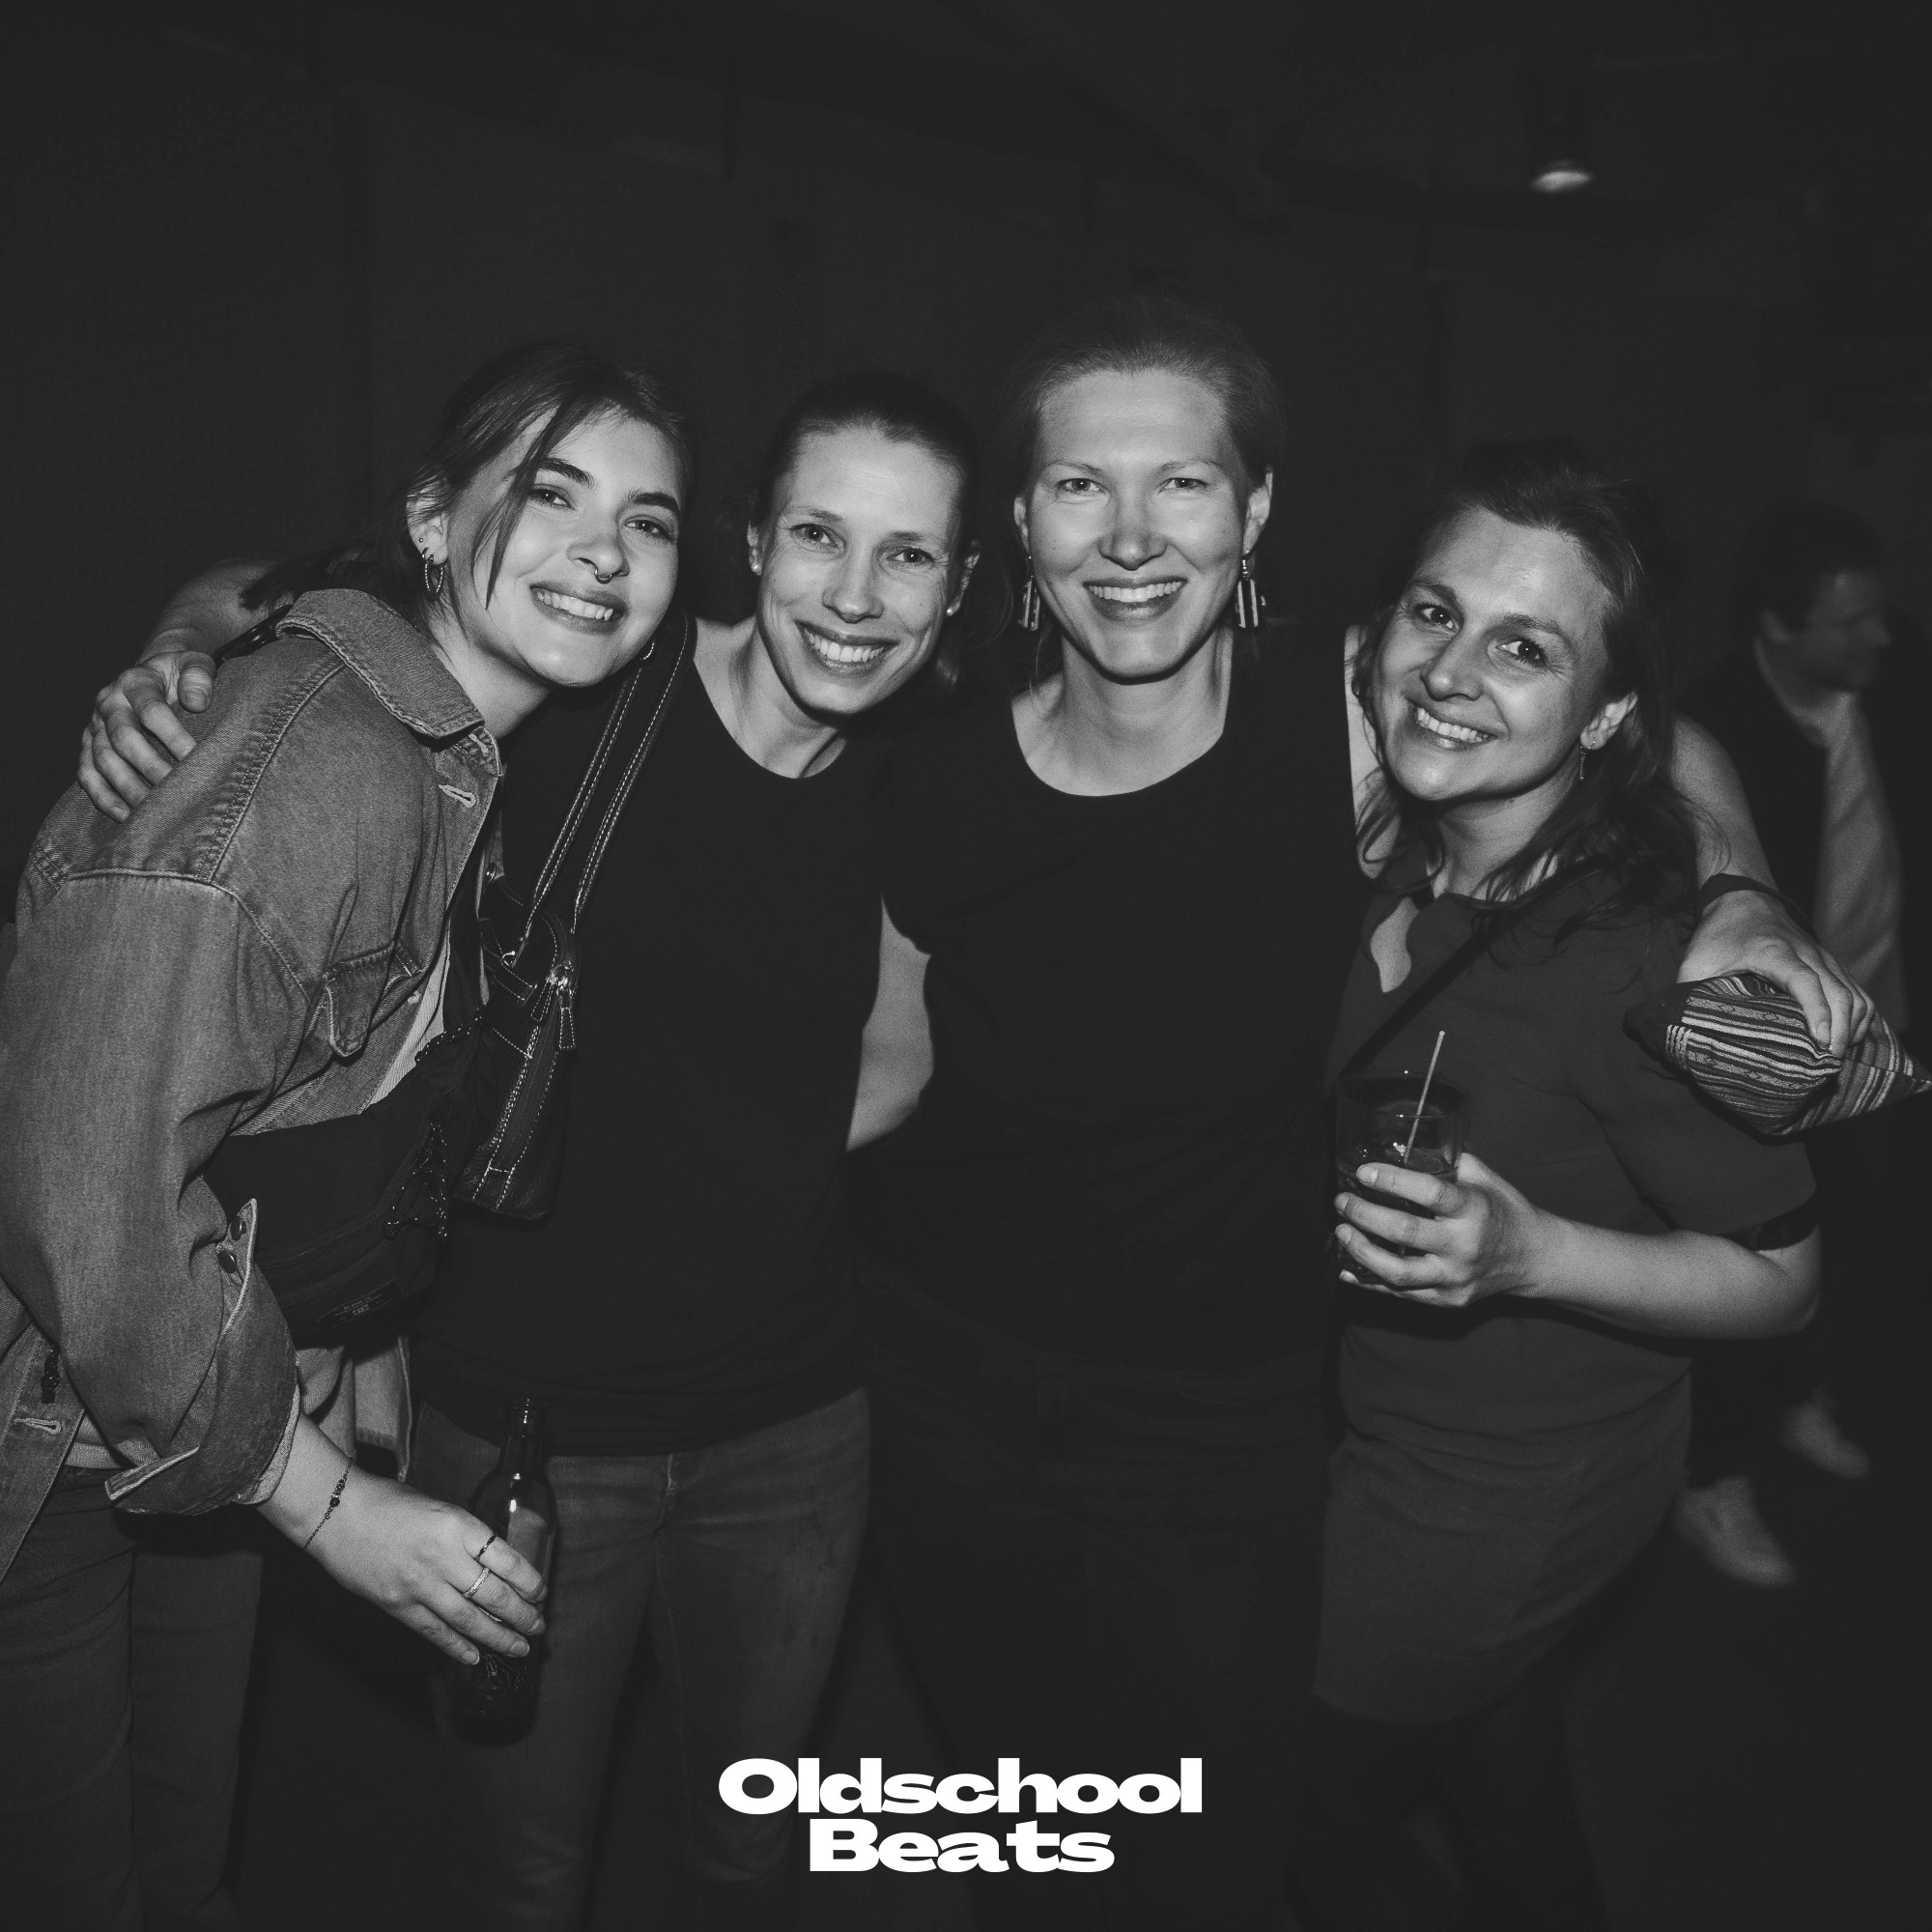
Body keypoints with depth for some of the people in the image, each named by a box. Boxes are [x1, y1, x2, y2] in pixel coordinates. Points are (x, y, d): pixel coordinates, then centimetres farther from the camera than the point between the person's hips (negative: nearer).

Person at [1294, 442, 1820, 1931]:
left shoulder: (1640, 955, -30)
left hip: (1500, 1493, -6)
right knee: (1493, 1748, 32)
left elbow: (1780, 1277, -19)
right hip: (1369, 1414, 6)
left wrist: (1526, 1253, -32)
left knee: (1306, 1798, 15)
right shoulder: (1380, 851, -12)